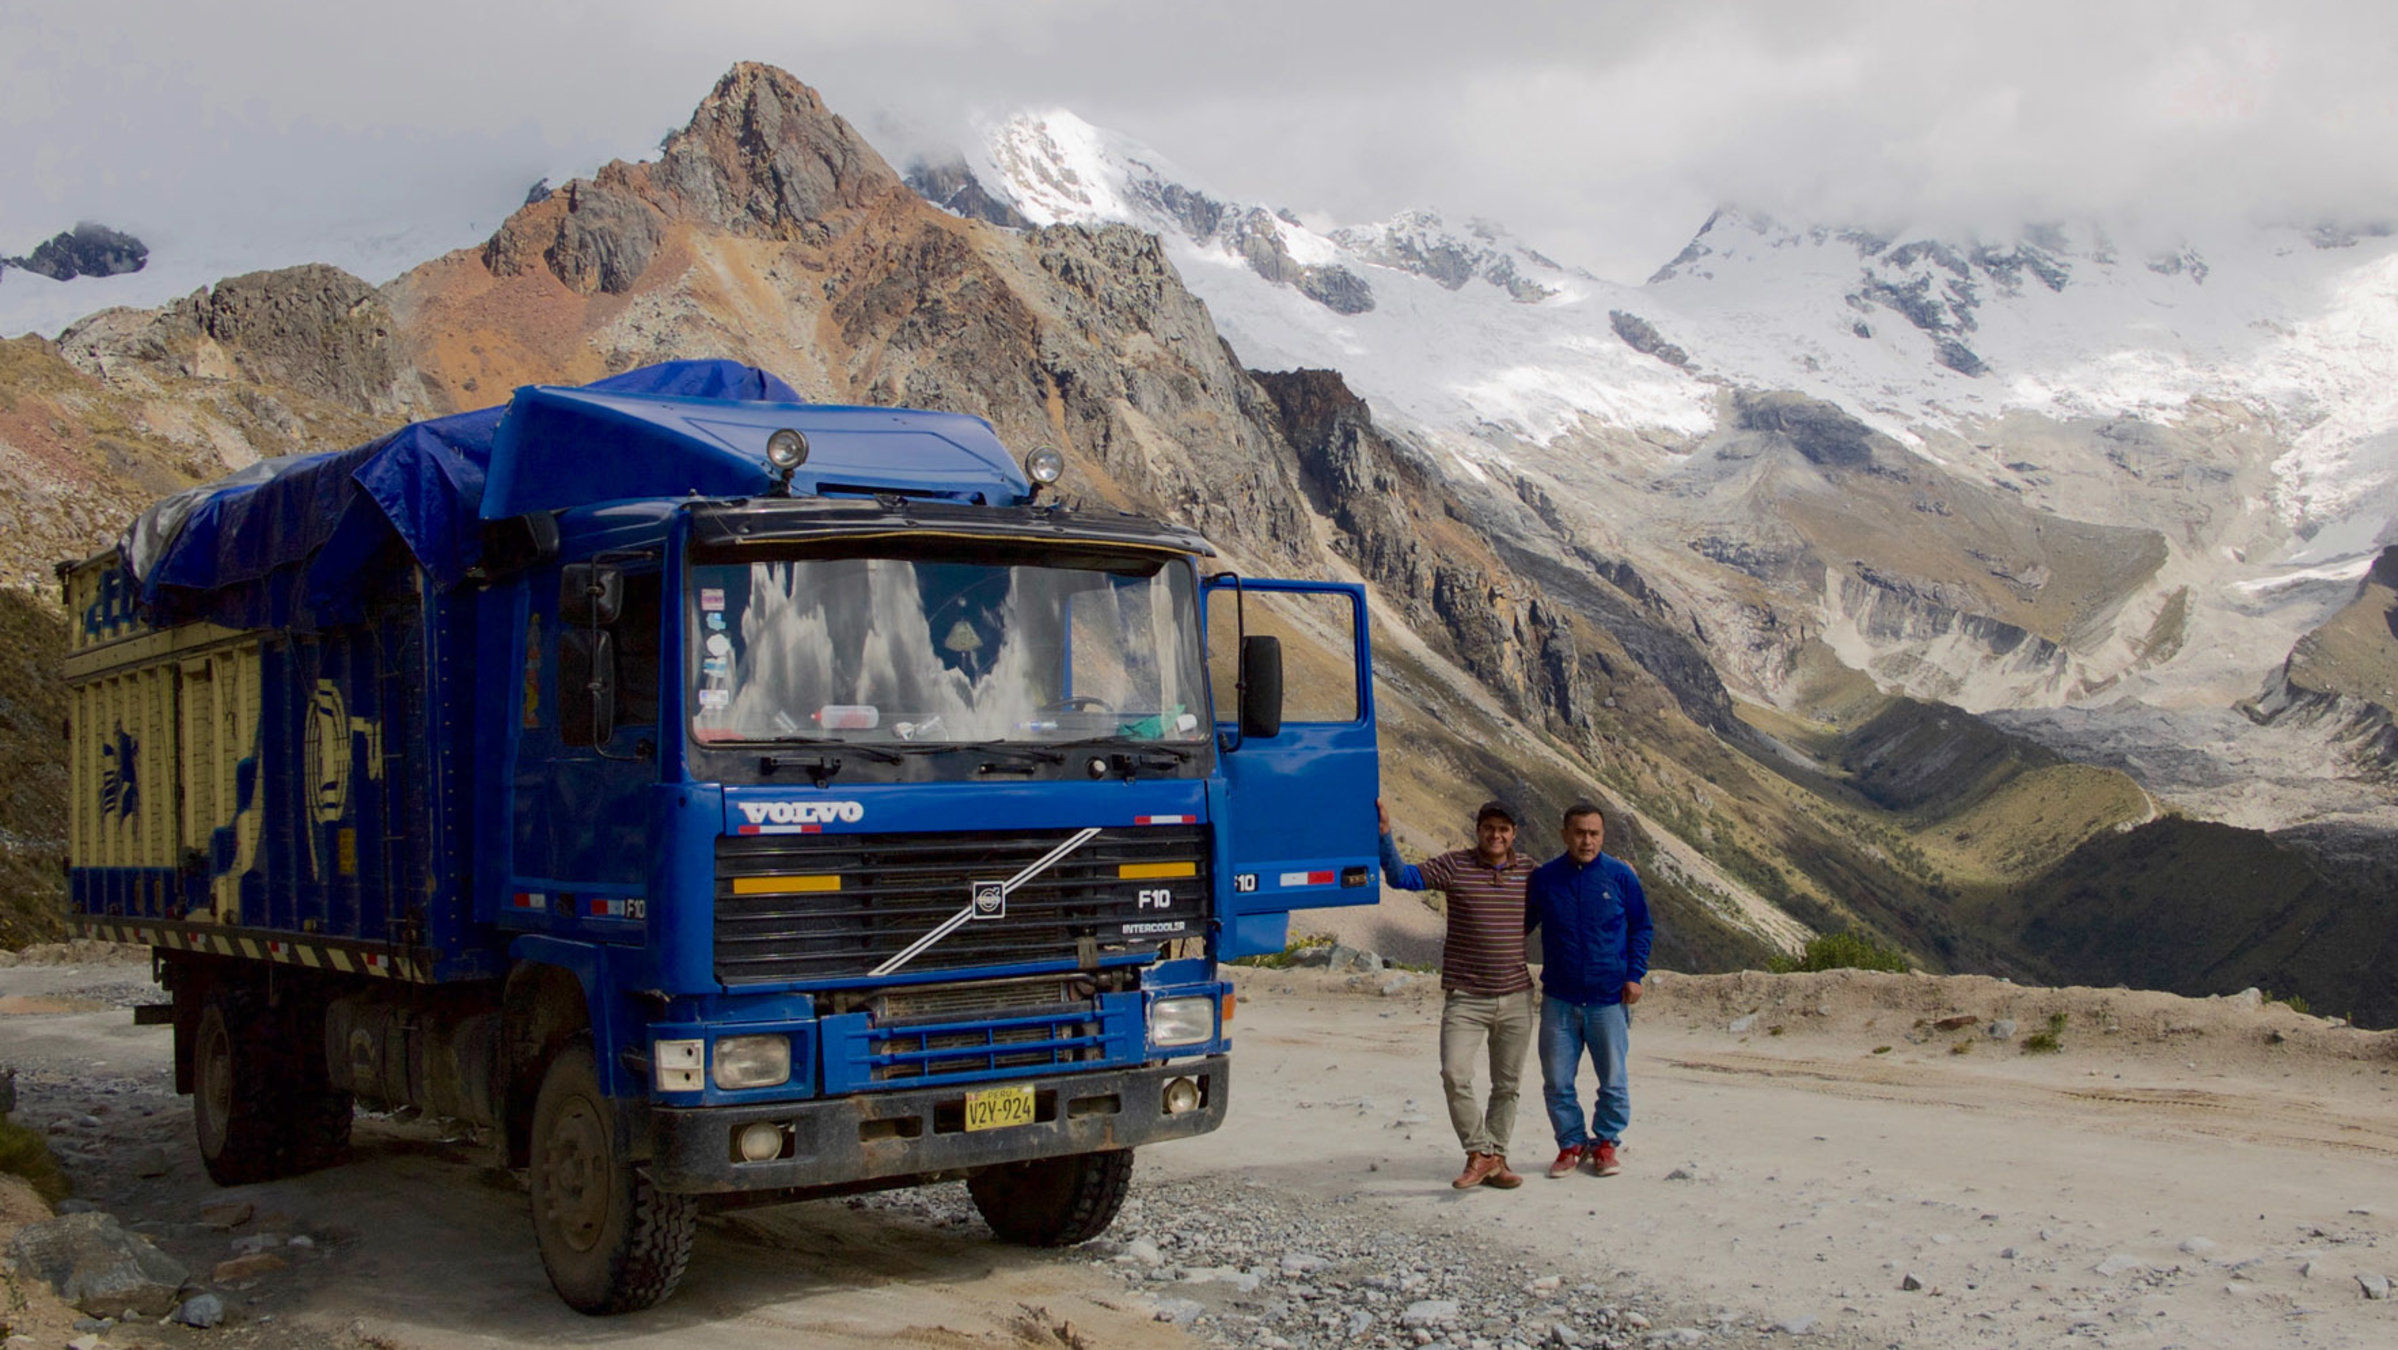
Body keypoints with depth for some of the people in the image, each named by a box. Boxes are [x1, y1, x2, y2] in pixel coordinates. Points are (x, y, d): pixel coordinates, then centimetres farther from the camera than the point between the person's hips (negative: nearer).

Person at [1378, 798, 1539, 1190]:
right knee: (1455, 1075, -17)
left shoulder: (1527, 870, 6)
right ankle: (1480, 1154, -2)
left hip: (1516, 998, 3)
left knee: (1507, 1084, 9)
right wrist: (1384, 836, -23)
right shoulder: (1454, 865, -4)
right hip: (1465, 997, -3)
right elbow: (1402, 877, -11)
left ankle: (1496, 1160, 20)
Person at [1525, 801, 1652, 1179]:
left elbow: (1642, 928, 8)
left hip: (1609, 999, -1)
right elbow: (1522, 924, 11)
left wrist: (1635, 974, -3)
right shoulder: (1544, 877, 0)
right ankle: (1572, 1143, 21)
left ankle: (1606, 1142, 24)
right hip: (1559, 1000, 1)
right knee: (1557, 1081, 5)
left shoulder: (1621, 875, -2)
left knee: (1613, 1081, 6)